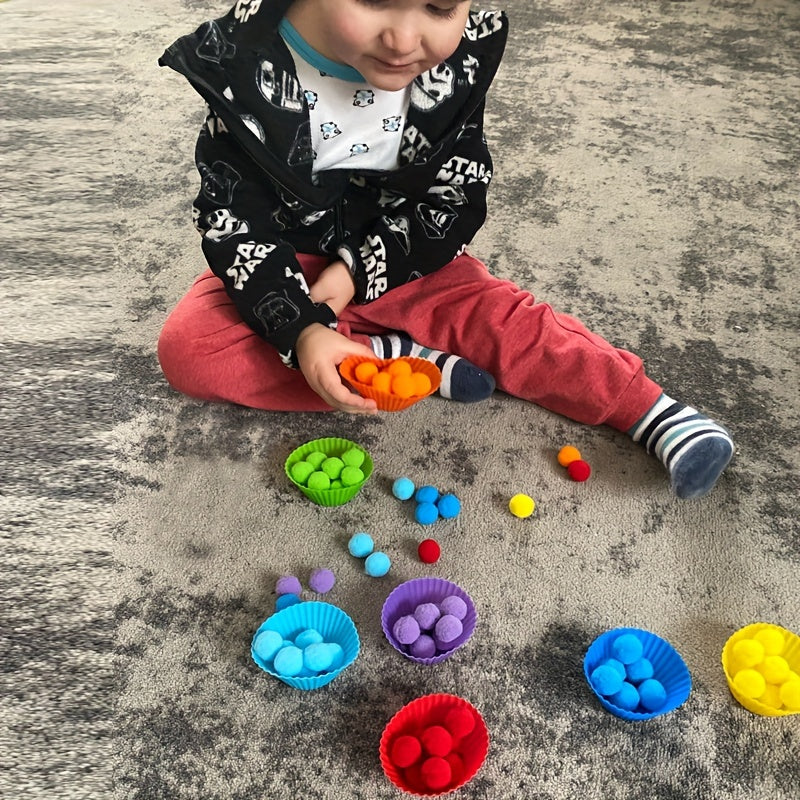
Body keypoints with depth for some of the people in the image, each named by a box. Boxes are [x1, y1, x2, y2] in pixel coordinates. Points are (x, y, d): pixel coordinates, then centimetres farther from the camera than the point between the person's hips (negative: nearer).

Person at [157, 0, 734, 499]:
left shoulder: (457, 58, -15)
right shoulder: (247, 66, -22)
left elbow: (457, 198, -9)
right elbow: (234, 220, -19)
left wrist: (355, 269, -20)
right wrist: (302, 331, -32)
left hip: (399, 260, 1)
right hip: (285, 266, 0)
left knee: (498, 314, -17)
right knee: (188, 347, -21)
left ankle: (654, 411, -9)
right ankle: (396, 355, -23)